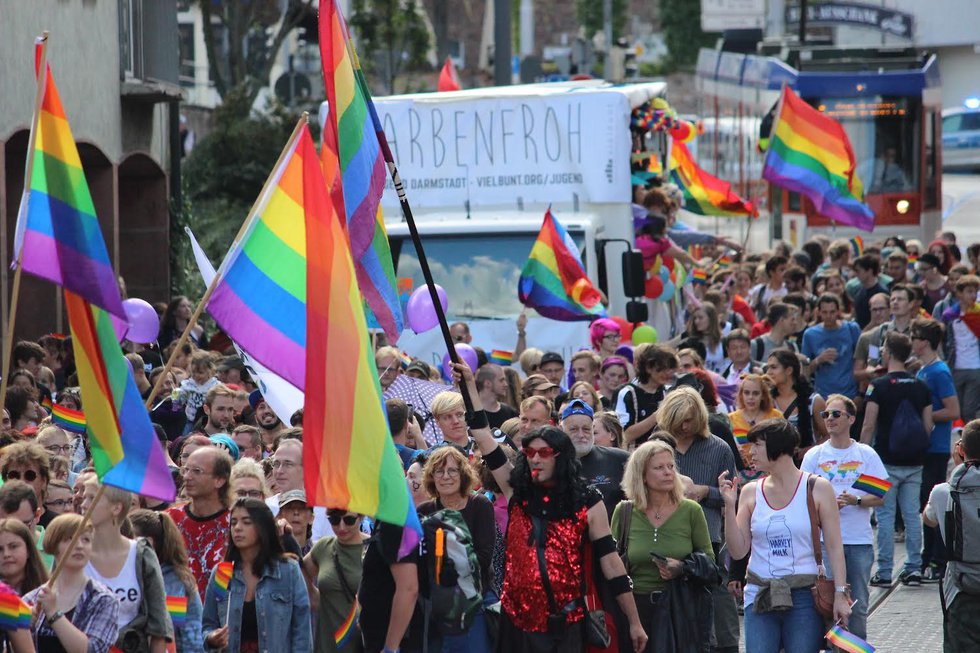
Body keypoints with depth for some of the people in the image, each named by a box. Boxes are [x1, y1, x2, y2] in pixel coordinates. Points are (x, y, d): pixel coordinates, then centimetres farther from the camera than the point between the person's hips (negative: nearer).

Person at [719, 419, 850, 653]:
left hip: (804, 597, -2)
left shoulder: (816, 488, 0)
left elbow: (834, 547, 0)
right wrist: (730, 506, -5)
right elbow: (738, 550, 4)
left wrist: (840, 593, -7)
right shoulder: (751, 492, 7)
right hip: (760, 596, 2)